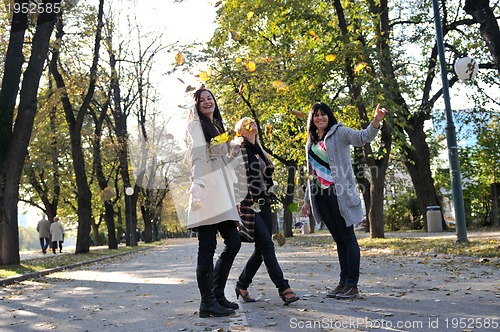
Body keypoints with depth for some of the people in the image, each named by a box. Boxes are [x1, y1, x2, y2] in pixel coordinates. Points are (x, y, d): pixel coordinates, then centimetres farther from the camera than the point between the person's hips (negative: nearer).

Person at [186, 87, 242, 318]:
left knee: (233, 242, 3)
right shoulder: (196, 125, 4)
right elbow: (196, 156, -11)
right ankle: (208, 303, -8)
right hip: (207, 190, -8)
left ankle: (217, 294, 13)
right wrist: (197, 184, -25)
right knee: (208, 246, -10)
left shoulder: (218, 127, 27)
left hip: (223, 192, 8)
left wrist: (232, 195, 22)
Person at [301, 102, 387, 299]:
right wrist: (307, 199, 21)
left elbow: (362, 137, -17)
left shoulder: (338, 133, 0)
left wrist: (376, 121, -36)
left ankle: (352, 285, -3)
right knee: (338, 239, 10)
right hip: (321, 195, 6)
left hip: (338, 193, -6)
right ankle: (343, 282, 14)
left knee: (347, 238, -5)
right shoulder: (311, 144, 18)